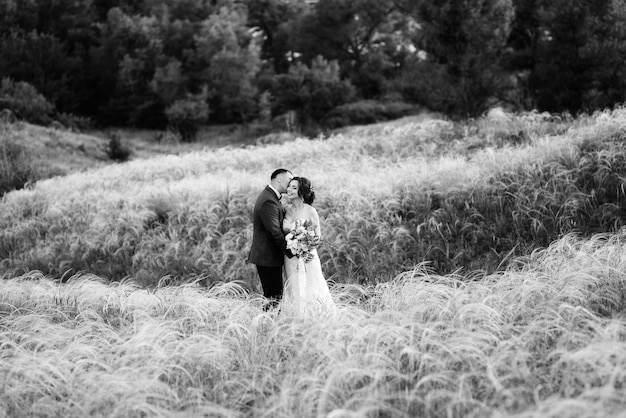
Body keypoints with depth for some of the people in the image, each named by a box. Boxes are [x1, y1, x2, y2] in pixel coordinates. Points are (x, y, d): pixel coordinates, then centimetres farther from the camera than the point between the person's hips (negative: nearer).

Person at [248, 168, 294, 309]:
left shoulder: (271, 197, 15)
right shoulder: (268, 201, -20)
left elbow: (280, 224, 17)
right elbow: (275, 232, -23)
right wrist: (292, 252, -19)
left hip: (269, 256, 11)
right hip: (268, 257, -11)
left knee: (276, 294, 13)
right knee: (274, 297, -9)